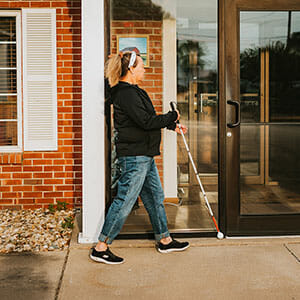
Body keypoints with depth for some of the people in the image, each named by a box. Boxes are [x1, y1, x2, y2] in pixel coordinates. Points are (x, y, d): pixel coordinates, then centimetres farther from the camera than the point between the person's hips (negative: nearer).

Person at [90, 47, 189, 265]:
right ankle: (101, 248, 3)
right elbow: (146, 121, -23)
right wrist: (172, 117, -9)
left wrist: (172, 126, 23)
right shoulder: (126, 93, -17)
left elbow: (148, 119, 26)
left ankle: (164, 240, 30)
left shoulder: (132, 91, 16)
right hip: (134, 156, -11)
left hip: (144, 156, 11)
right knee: (124, 201, -6)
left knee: (155, 197, 17)